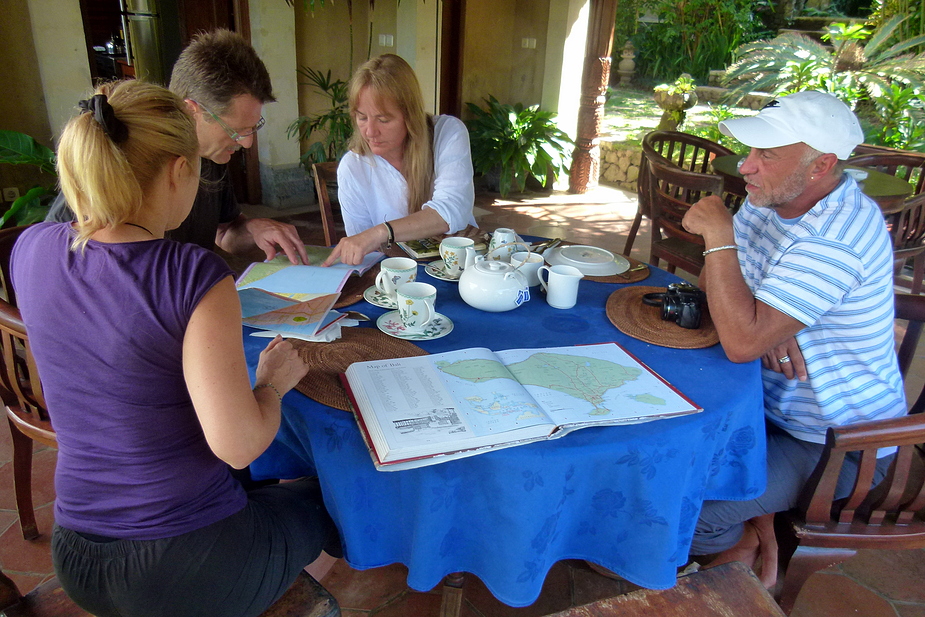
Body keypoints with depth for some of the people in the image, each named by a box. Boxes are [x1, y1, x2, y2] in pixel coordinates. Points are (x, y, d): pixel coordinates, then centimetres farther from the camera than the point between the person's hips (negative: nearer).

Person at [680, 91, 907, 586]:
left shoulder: (833, 242, -31)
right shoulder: (772, 198, -2)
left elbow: (741, 344, -34)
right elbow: (716, 280, 7)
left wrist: (719, 233, -28)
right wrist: (764, 322, -14)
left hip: (830, 446, -9)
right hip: (773, 404, 9)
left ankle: (746, 542, 17)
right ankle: (759, 528, 17)